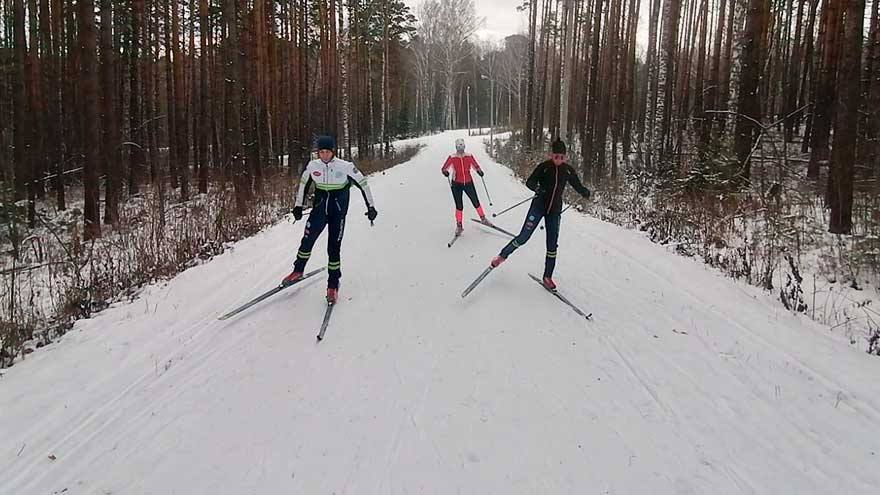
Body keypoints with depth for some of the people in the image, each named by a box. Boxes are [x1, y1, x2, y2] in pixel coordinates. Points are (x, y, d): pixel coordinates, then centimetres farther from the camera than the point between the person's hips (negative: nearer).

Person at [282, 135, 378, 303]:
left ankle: (333, 285, 10)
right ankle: (298, 271, 29)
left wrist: (371, 206, -5)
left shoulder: (346, 167, -14)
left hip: (338, 213, -3)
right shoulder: (312, 166, -5)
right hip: (319, 209, 3)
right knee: (307, 241, 3)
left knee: (334, 248, -3)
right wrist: (298, 205, 14)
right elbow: (303, 184, 12)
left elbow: (363, 184, -5)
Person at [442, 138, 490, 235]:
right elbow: (444, 168, -5)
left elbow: (475, 165, 9)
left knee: (476, 202, 7)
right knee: (459, 206, -3)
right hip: (456, 184, -2)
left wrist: (479, 171, -11)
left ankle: (483, 219, 27)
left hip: (468, 183, 2)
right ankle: (459, 226, 9)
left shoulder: (469, 156, 0)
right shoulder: (452, 158, -6)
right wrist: (445, 172, -28)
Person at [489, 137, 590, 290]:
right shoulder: (544, 167, -10)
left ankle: (547, 277, 17)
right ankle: (503, 255, 17)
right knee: (523, 237, -7)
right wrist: (537, 188, -33)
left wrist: (586, 192, -14)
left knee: (552, 246, 5)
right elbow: (529, 182, -11)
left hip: (555, 210, 3)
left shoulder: (568, 170, 0)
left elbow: (578, 186, 8)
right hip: (539, 206, -3)